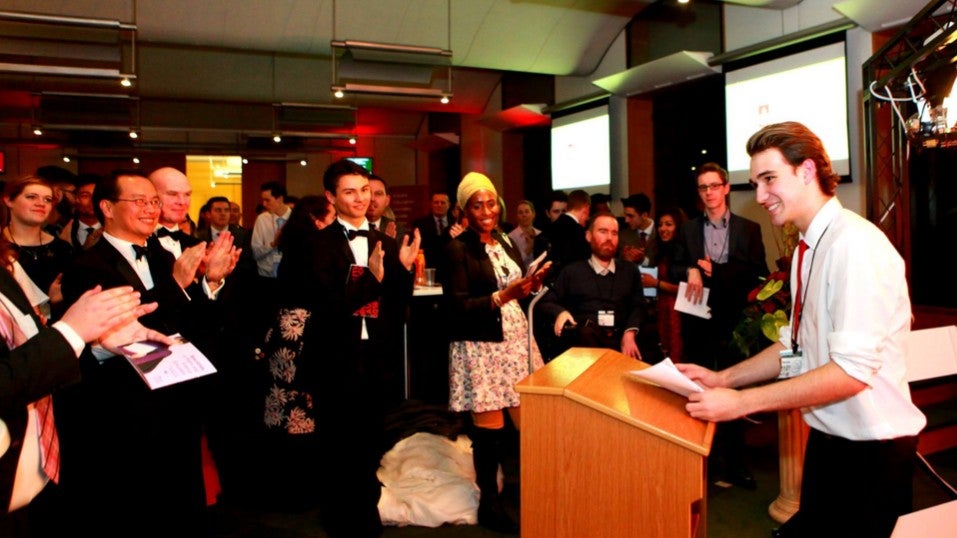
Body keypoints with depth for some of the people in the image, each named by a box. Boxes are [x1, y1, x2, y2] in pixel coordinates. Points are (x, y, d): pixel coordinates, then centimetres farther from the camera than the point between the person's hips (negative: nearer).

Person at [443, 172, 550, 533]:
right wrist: (503, 296, -22)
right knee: (490, 426, 0)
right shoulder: (457, 250, -7)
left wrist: (532, 285, -3)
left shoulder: (506, 243, 14)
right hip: (481, 347, -6)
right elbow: (458, 307, -15)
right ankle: (488, 502, 17)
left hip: (516, 340, 6)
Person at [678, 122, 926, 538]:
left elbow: (852, 371, -26)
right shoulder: (808, 249, 5)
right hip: (828, 440, 8)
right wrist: (723, 379, 1)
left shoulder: (855, 244, -21)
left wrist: (739, 402, -25)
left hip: (870, 454, -7)